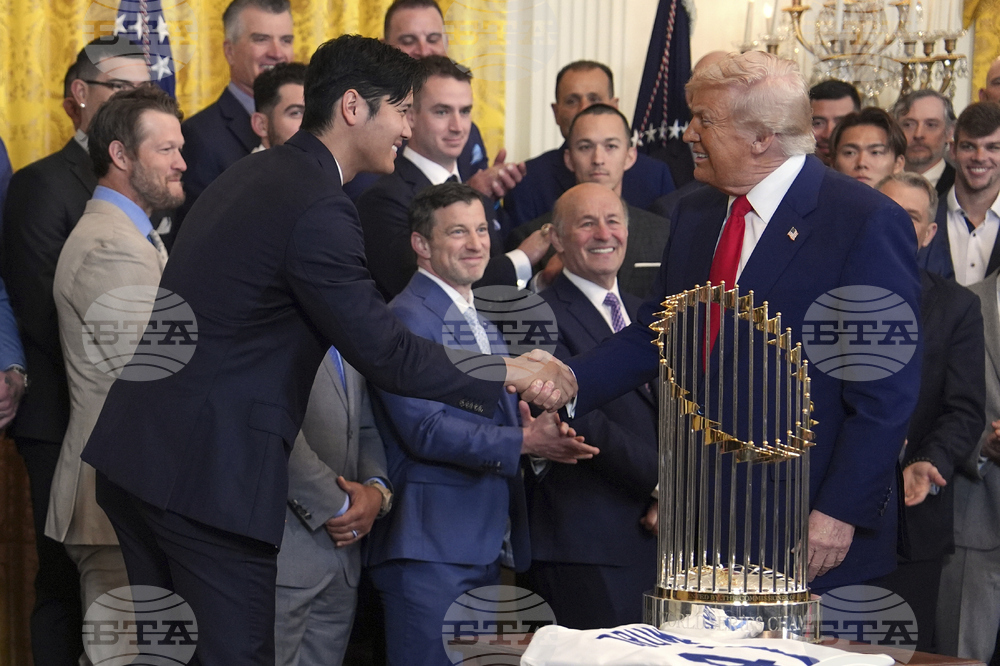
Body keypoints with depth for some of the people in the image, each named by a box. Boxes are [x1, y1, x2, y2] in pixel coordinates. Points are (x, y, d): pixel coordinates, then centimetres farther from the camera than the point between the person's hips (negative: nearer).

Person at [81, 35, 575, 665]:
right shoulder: (318, 208, -17)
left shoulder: (255, 173, 15)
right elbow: (383, 351, -17)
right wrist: (509, 373, -7)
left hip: (135, 449, 10)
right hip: (206, 471, -10)